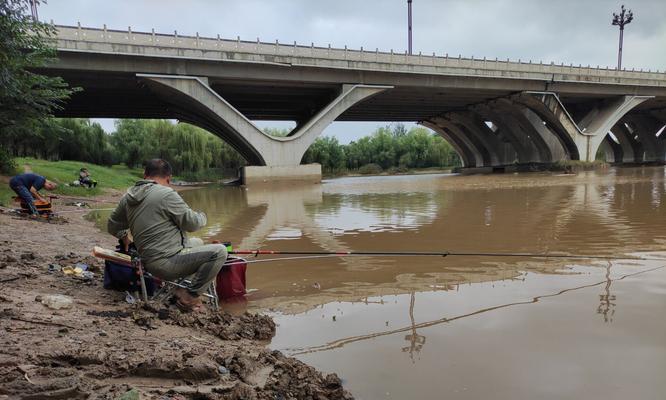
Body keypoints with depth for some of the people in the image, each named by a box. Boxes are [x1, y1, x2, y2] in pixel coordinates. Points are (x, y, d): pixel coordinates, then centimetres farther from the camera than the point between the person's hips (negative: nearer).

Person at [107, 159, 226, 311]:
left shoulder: (128, 197, 10)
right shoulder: (167, 194, -15)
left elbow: (113, 227, 23)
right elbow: (192, 223, -11)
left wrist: (124, 236, 43)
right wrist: (202, 216, 11)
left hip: (150, 263, 9)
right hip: (168, 263, -9)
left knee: (197, 242, 28)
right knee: (219, 251, -10)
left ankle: (182, 289, 14)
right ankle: (190, 296, -5)